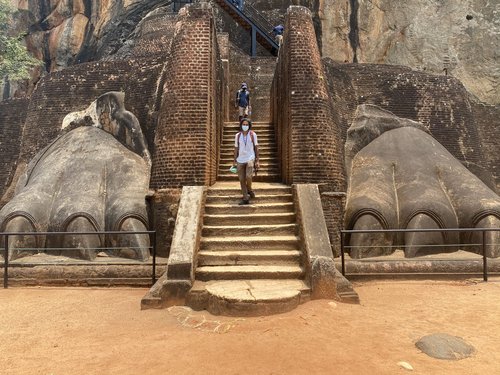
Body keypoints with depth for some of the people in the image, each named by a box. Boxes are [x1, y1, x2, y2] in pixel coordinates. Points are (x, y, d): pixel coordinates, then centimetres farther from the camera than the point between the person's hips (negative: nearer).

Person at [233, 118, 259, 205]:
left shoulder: (253, 135, 1)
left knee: (248, 177, -21)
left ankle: (249, 189, 11)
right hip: (240, 160, 3)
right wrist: (235, 161, 7)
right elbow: (236, 149, 10)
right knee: (242, 180, 3)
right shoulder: (238, 135, 6)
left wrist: (257, 161, -2)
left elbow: (256, 148, 4)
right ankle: (245, 198, 13)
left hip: (250, 159, -2)